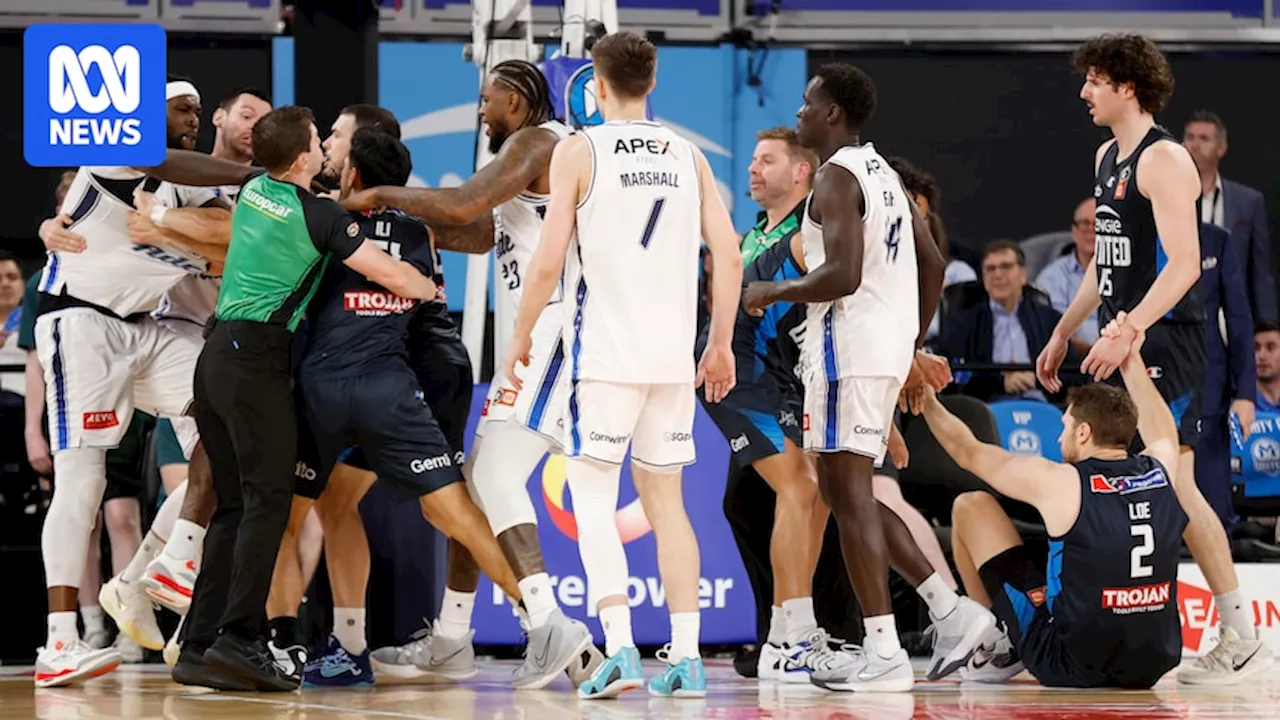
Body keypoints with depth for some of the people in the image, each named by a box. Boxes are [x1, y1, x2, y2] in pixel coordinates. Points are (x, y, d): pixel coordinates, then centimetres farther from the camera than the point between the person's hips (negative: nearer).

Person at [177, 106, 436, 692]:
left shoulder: (253, 192, 12)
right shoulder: (319, 216, -9)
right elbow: (394, 277, -6)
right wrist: (432, 289, 14)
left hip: (217, 353, 8)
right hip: (258, 360, -8)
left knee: (233, 506, 9)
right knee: (268, 499, -8)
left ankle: (199, 645, 3)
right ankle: (239, 637, -19)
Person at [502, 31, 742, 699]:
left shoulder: (579, 149, -3)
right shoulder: (687, 155, 10)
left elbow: (548, 262, -8)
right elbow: (728, 255, 4)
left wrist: (520, 337, 4)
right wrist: (721, 343, 13)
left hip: (606, 353, -4)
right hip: (673, 356, 4)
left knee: (592, 500, 0)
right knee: (664, 499, 12)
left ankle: (619, 648, -15)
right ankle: (685, 656, 7)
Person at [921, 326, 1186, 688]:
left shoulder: (1060, 484, -12)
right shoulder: (1162, 473, 0)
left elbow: (968, 452, 5)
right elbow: (1163, 433, 28)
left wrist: (926, 401, 21)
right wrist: (1132, 362, 34)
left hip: (1071, 667, -5)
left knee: (971, 508, 9)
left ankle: (1000, 647, 22)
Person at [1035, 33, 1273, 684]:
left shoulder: (1163, 160, -13)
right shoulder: (1107, 157, 16)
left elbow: (1183, 264, -23)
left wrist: (1128, 331, -30)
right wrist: (1062, 334, 25)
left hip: (1164, 340, -9)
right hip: (1123, 344, 10)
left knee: (1173, 483, -13)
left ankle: (1242, 641, -9)